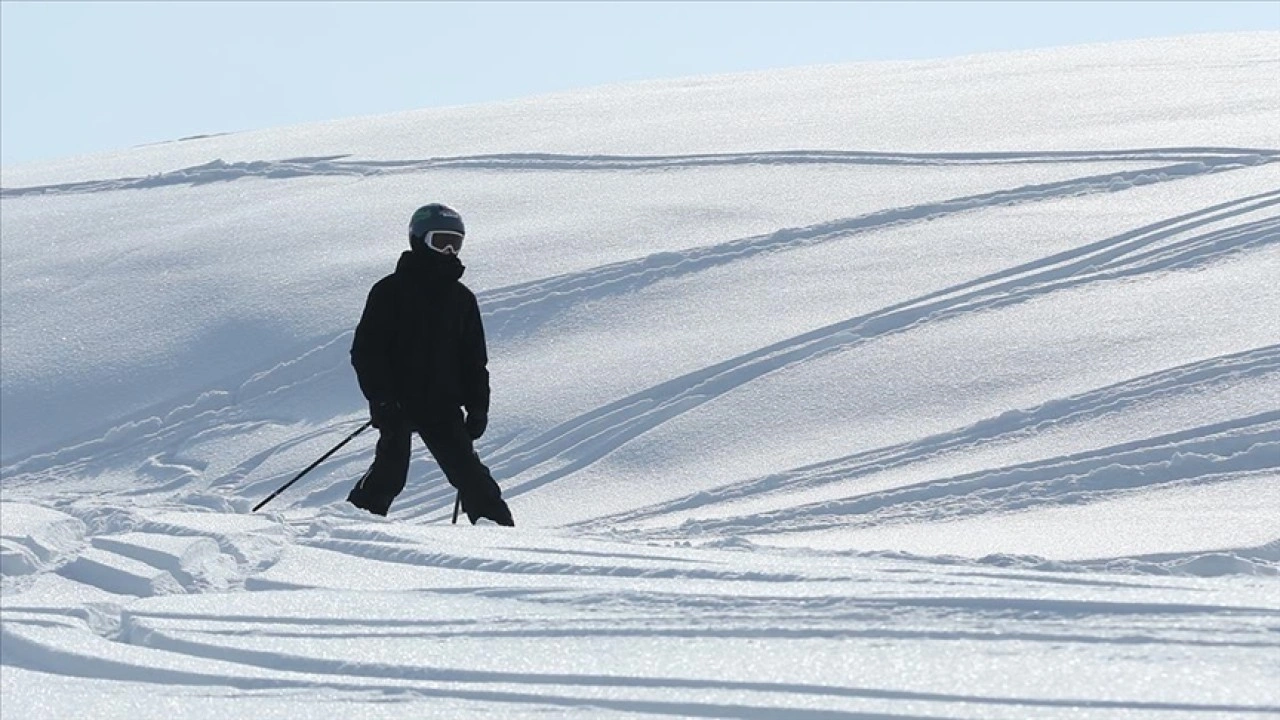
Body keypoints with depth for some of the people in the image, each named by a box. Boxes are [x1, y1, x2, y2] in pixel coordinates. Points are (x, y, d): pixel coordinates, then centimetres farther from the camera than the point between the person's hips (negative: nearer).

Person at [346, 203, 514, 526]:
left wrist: (477, 407, 8)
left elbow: (474, 359, 17)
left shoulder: (461, 298, 14)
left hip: (442, 405, 4)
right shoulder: (390, 291, -1)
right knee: (391, 469, -13)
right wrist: (381, 398, -15)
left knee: (467, 471, -3)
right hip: (396, 402, -4)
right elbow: (365, 351, -5)